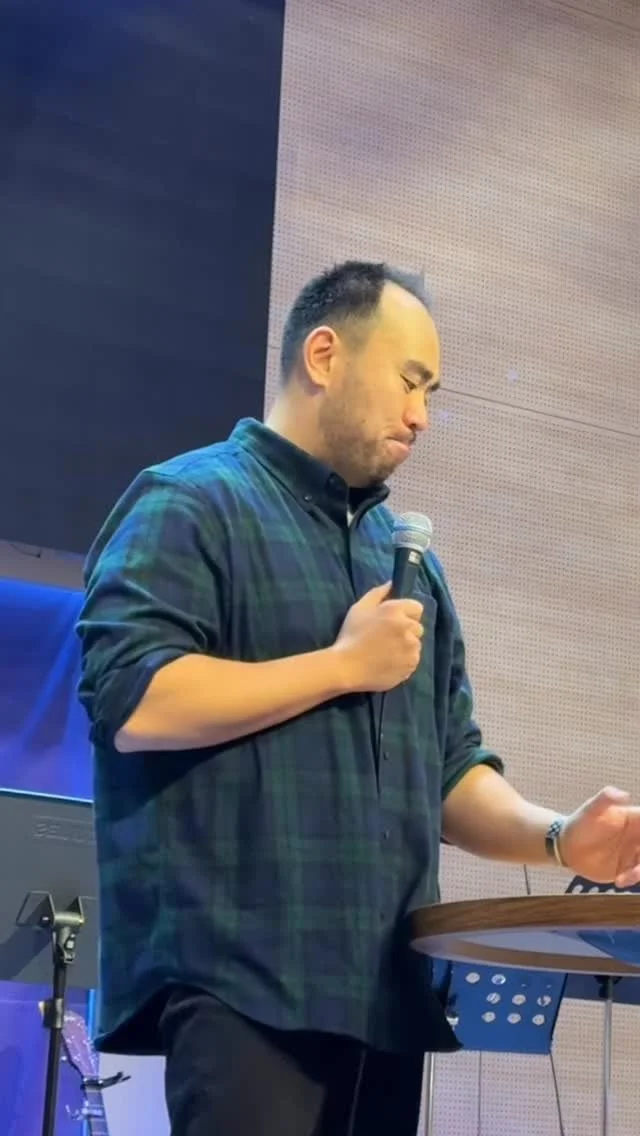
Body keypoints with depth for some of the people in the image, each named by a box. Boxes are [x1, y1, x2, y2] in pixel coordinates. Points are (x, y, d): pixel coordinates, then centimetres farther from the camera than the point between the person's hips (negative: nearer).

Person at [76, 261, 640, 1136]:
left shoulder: (410, 560, 20)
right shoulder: (189, 502, -2)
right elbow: (129, 700, -17)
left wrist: (557, 838, 0)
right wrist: (343, 666, -10)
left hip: (384, 993, 7)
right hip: (241, 985, -7)